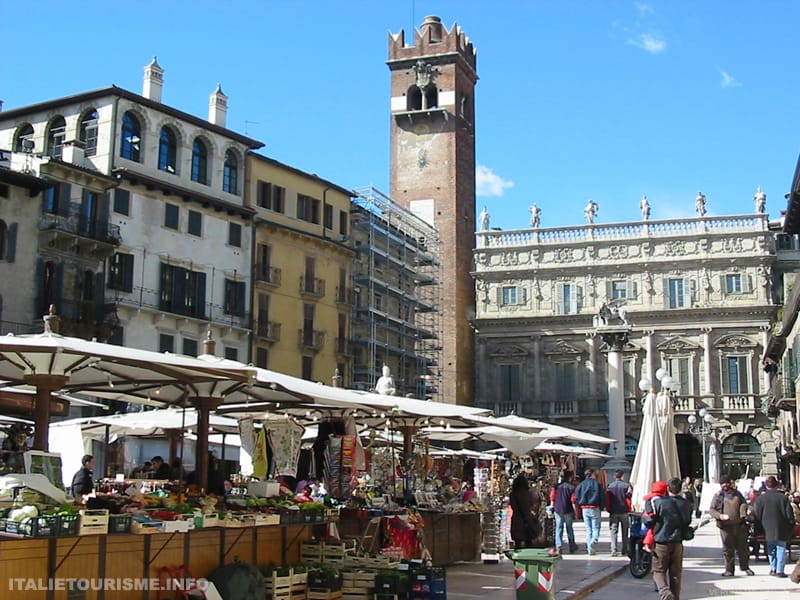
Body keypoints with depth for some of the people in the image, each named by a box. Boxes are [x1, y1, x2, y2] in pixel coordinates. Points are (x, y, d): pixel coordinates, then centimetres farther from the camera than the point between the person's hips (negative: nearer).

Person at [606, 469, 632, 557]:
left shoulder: (610, 486, 1)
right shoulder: (626, 485, -6)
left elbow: (607, 500, 2)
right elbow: (630, 497, -10)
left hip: (613, 512, 1)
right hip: (624, 512, -1)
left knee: (613, 531, 2)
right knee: (624, 532, 11)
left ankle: (614, 550, -10)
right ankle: (624, 551, 12)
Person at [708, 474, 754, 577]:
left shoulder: (737, 493, 14)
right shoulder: (718, 496, 5)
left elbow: (744, 503, 15)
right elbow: (711, 510, 2)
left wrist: (743, 512, -7)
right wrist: (720, 516, -16)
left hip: (739, 525, 2)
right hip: (726, 527, -2)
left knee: (743, 547, 8)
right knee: (728, 549, 2)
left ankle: (745, 567, 26)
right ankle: (729, 570, 12)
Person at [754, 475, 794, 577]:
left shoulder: (760, 498, -4)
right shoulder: (783, 497, -7)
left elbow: (757, 515, 0)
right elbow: (789, 514, -4)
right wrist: (791, 528, 8)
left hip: (768, 530, 1)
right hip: (781, 530, -1)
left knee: (771, 549, 15)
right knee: (781, 548, 4)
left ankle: (773, 568, 16)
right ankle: (779, 570, 0)